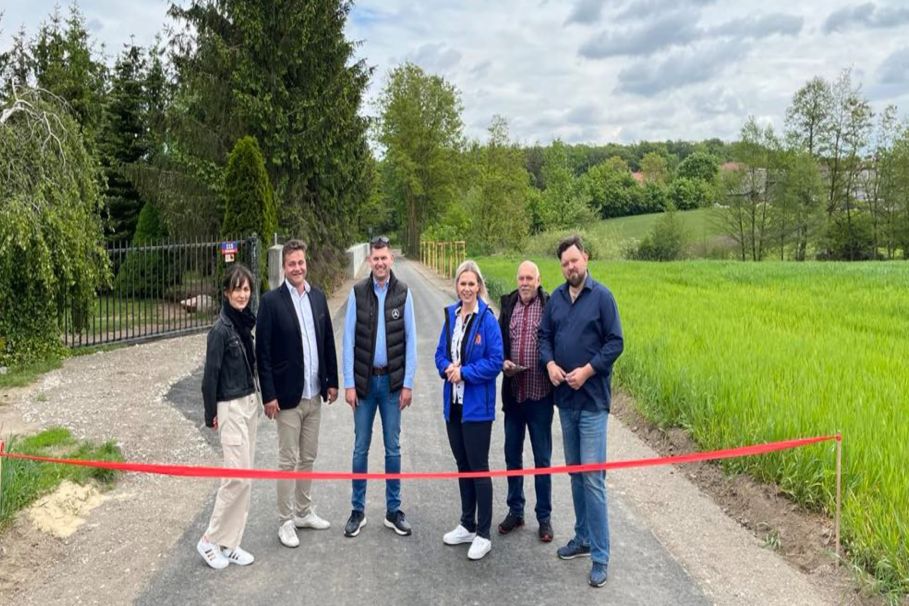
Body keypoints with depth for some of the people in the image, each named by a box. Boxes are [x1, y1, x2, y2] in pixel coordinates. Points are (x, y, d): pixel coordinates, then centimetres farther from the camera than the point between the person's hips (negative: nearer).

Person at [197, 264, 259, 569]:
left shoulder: (244, 324, 7)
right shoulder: (220, 329, -15)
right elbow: (210, 373, -12)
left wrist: (257, 399, 10)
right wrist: (210, 414, -9)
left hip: (249, 403, 8)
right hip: (231, 407, -8)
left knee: (244, 477, 10)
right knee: (238, 477, -7)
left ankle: (229, 543, 20)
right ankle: (210, 541, 10)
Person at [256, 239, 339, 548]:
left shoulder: (318, 296, 6)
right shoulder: (272, 300, -10)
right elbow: (263, 351, -11)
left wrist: (332, 381, 8)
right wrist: (269, 395, -14)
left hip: (315, 394, 5)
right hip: (288, 395, -5)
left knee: (308, 458, 16)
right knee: (288, 461, 5)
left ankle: (304, 512, 31)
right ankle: (286, 522, 18)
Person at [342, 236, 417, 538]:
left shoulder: (403, 292, -1)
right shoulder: (357, 292, -1)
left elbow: (410, 340, 0)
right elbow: (349, 340, -1)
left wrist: (408, 383, -4)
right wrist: (349, 384, -6)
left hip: (392, 381, 0)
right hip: (364, 380, 0)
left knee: (393, 448, 8)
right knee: (361, 448, 7)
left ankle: (393, 510, 20)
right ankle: (358, 510, 20)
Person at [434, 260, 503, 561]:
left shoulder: (487, 319, -12)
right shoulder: (450, 315, 6)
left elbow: (495, 362, -14)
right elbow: (441, 353, 10)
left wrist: (464, 372, -17)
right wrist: (447, 367, -10)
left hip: (477, 405, -6)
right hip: (453, 402, 6)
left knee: (479, 467, 3)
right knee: (463, 465, 16)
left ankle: (483, 535, 15)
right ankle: (467, 525, 31)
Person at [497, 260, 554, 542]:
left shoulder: (549, 306, -8)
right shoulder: (508, 305, 4)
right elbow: (499, 342, 9)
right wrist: (503, 363, -8)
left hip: (540, 394, -4)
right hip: (513, 394, 4)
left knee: (542, 459, 9)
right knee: (512, 455, 15)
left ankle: (544, 517, 24)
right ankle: (515, 511, 32)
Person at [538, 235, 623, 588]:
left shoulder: (602, 296, -7)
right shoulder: (556, 298, 6)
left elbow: (615, 343, -8)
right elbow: (544, 336, 12)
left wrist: (586, 371, -16)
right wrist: (549, 364, -6)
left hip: (592, 400, -5)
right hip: (565, 398, 5)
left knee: (592, 477, -6)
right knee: (575, 473, 15)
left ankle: (600, 556, 4)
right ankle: (583, 538, 30)